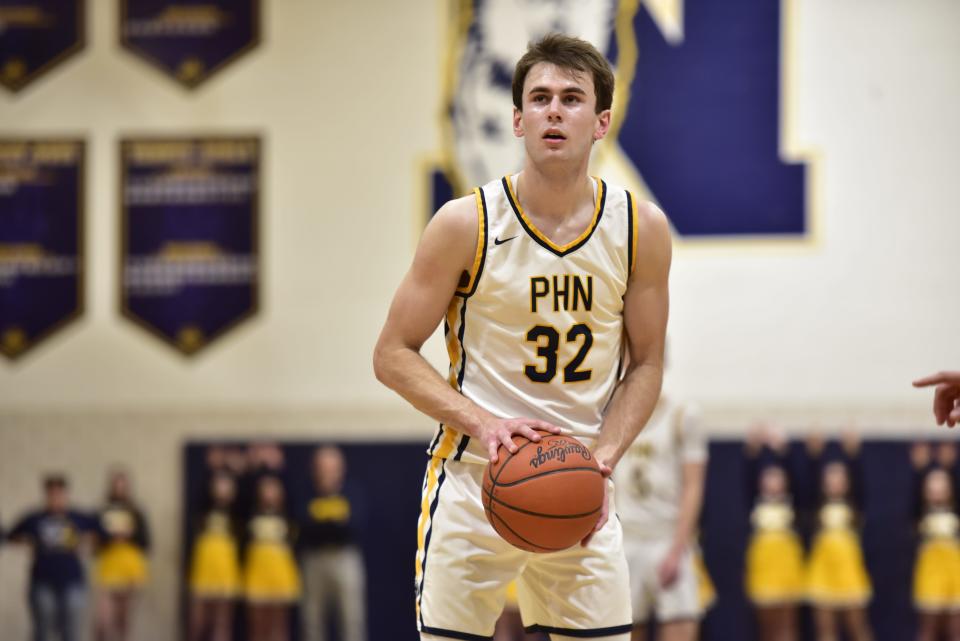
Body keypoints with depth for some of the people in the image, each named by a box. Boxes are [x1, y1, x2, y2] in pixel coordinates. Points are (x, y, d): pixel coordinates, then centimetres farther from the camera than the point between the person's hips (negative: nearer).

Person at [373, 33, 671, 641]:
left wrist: (601, 459, -9)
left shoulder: (642, 229, -1)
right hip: (473, 479, -2)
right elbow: (393, 356, -4)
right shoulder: (467, 224, -9)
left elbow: (645, 366, 7)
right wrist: (482, 423, -19)